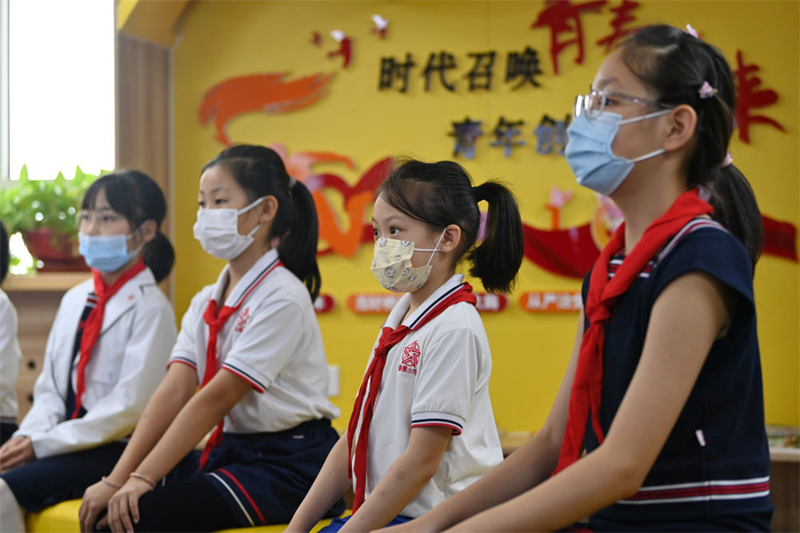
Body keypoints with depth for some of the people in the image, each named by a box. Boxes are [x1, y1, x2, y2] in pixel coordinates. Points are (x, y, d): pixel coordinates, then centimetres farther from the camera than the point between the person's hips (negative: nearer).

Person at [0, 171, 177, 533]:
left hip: (118, 451, -7)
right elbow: (50, 389, 14)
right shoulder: (74, 300, 14)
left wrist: (41, 444, -16)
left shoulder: (151, 308, -8)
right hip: (68, 445, 7)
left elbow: (129, 407, -15)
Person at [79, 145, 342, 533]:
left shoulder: (282, 297, -15)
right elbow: (173, 392, -1)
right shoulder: (207, 302, 10)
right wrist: (117, 478, -12)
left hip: (289, 464, -7)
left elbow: (218, 397, -20)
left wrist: (142, 478, -21)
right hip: (228, 450, 7)